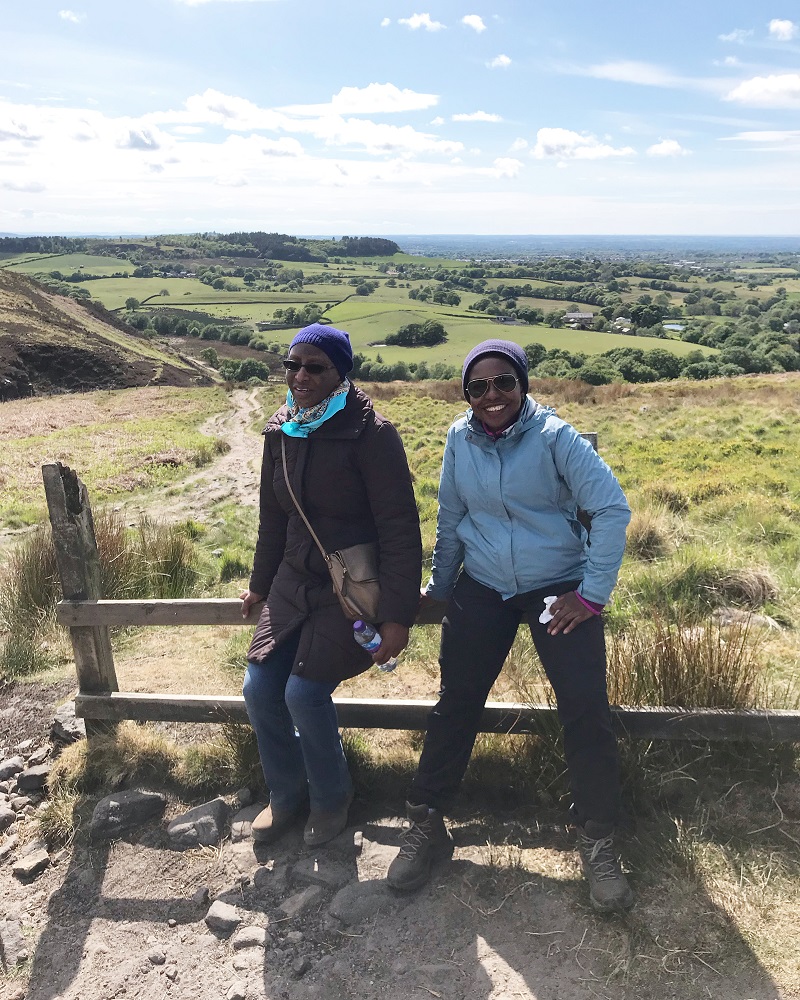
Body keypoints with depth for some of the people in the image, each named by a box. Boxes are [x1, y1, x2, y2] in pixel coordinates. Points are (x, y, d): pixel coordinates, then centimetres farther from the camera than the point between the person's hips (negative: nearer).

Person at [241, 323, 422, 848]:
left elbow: (400, 529, -17)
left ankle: (332, 796, 16)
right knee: (260, 688, 1)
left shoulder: (370, 434, -17)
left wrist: (398, 615, -20)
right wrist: (260, 586, 23)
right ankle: (288, 793, 28)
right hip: (295, 582, 7)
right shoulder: (281, 432, 3)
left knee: (305, 691, -15)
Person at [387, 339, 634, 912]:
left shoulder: (554, 436, -13)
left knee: (587, 713, -4)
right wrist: (440, 589, 14)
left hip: (559, 590, -2)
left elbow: (613, 508, -14)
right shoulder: (460, 439, -3)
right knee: (455, 706, 6)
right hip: (483, 591, 3)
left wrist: (592, 594, -13)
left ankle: (599, 843, 17)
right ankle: (427, 825, 24)